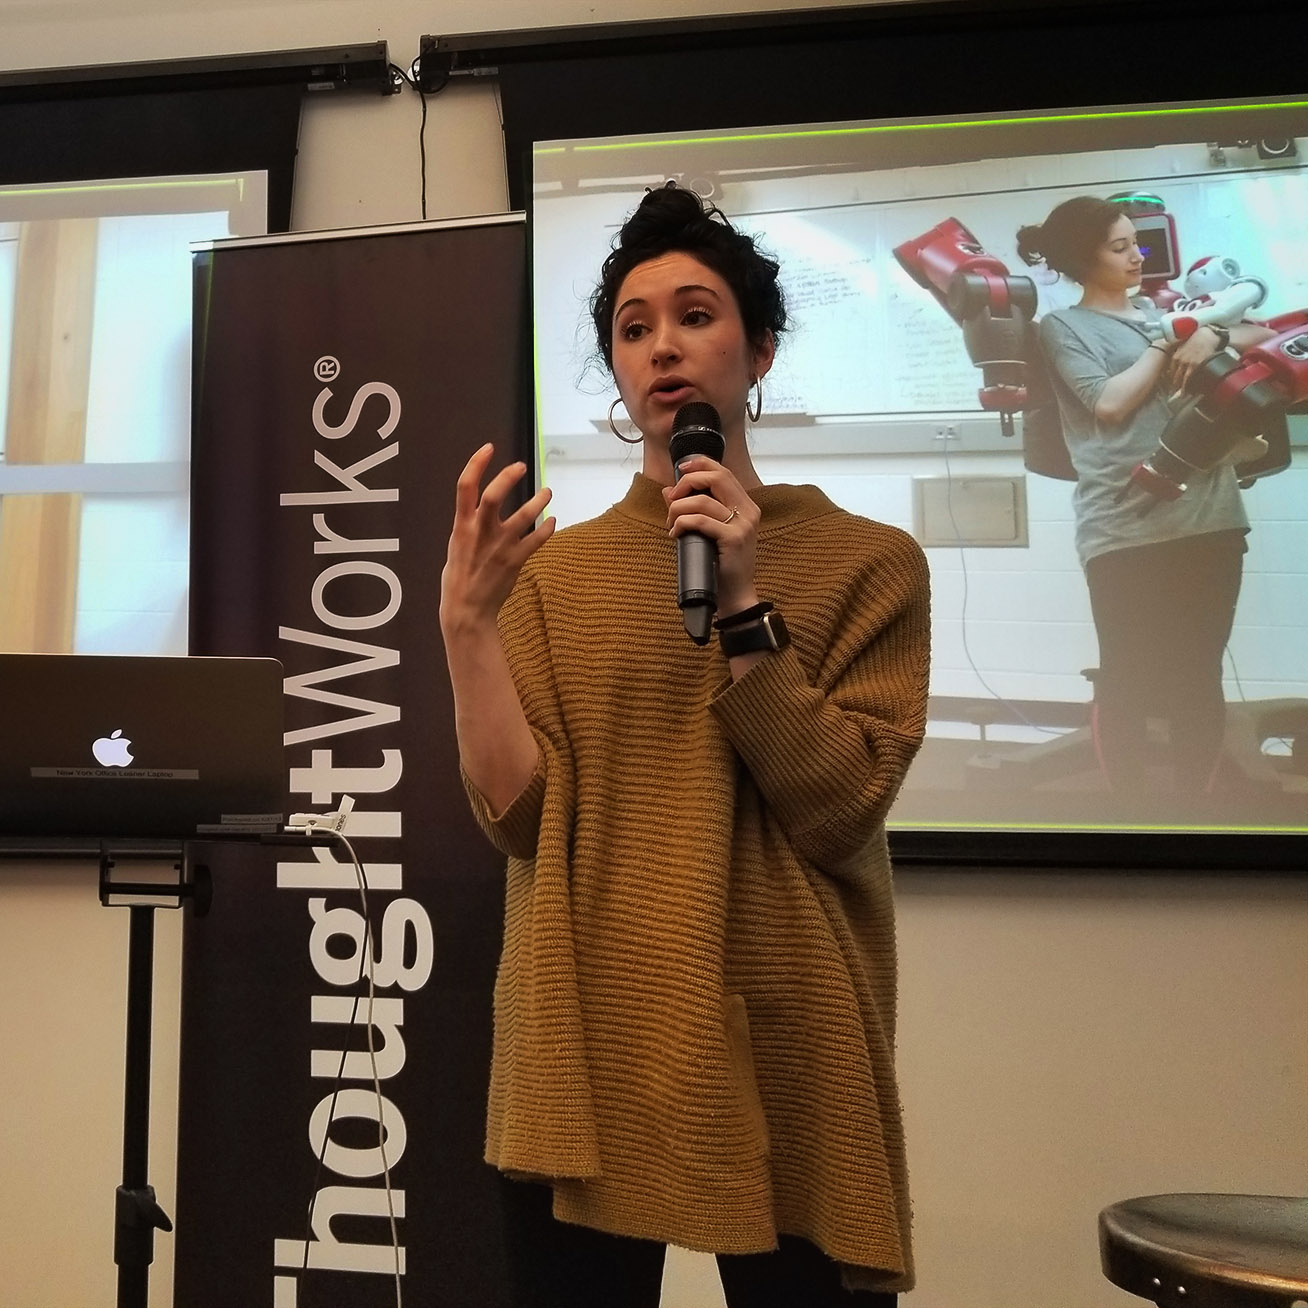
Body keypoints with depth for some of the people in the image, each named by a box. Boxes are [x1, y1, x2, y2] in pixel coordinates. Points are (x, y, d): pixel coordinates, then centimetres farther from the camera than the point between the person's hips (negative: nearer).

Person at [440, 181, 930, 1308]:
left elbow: (836, 813, -10)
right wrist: (466, 622, -14)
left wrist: (742, 601, -16)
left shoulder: (867, 561, 0)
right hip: (580, 1056, 2)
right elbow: (521, 820, -4)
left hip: (785, 1056, -1)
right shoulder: (557, 571, 5)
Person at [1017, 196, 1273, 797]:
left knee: (1199, 677, 9)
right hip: (1125, 530, -5)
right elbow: (1109, 402, -11)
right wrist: (1168, 342, -2)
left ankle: (1195, 801, 21)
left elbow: (1263, 333, 19)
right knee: (1127, 679, 2)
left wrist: (1213, 335, -1)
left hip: (1209, 518, 5)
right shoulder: (1063, 325, 3)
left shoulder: (1167, 305, 18)